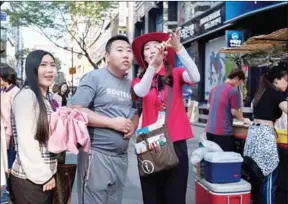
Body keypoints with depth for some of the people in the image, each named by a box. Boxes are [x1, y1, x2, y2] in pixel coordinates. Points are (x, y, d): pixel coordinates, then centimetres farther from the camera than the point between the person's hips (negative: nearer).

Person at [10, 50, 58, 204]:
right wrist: (42, 175, -16)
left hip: (46, 174, 8)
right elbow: (26, 142, -19)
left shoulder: (46, 98, 14)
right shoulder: (26, 95, -14)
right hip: (30, 179, -8)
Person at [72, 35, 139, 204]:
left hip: (121, 156, 7)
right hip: (96, 154, -7)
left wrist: (133, 125, -4)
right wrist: (112, 123, -17)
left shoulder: (131, 84, 12)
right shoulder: (94, 77, -8)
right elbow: (77, 111, -15)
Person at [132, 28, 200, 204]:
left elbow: (195, 78, -18)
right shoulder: (140, 80, 5)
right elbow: (140, 92, -18)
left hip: (176, 142, -1)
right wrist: (153, 65, -31)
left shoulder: (176, 74, 3)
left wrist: (179, 48, -27)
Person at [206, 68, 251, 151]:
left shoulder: (214, 88, 11)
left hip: (210, 129, 7)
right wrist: (243, 120, 7)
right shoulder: (234, 91, -10)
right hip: (223, 131, -7)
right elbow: (234, 112, -10)